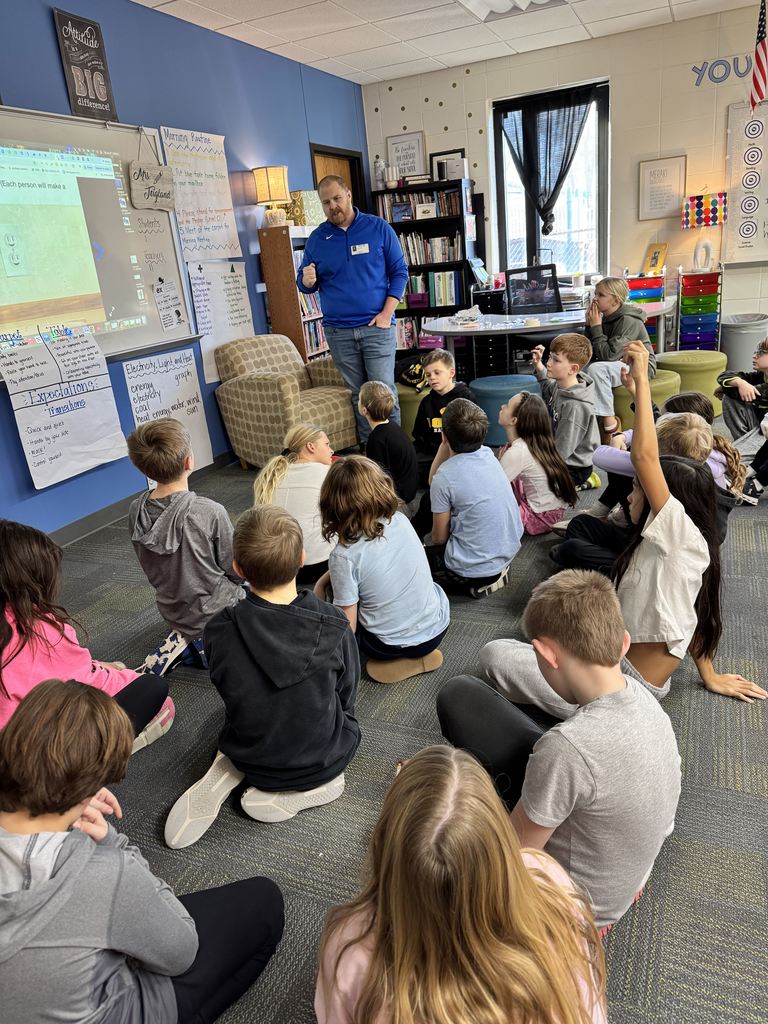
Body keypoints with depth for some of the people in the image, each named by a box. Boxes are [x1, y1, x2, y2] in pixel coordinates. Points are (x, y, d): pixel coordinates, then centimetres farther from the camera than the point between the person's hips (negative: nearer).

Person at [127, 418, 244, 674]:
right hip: (218, 613, -6)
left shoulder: (136, 511, -11)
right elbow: (236, 571, -16)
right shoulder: (211, 512, -29)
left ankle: (182, 641, 8)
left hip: (173, 613, 6)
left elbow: (153, 569, 2)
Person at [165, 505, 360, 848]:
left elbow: (231, 693, -5)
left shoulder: (219, 632, -24)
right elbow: (346, 695, -8)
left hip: (251, 758, 2)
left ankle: (231, 770, 6)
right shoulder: (334, 627, -26)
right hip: (322, 763, -1)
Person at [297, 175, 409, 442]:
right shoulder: (317, 238, 8)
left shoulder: (378, 228, 2)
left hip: (377, 327, -2)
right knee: (357, 394, 7)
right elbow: (304, 283, 13)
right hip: (338, 331, 3)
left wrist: (386, 314, -8)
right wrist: (307, 281, -13)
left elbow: (399, 272, 3)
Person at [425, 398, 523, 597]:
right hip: (508, 552, 7)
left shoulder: (445, 476, -22)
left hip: (474, 568, -7)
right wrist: (444, 445, -2)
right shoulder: (487, 454, -3)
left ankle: (477, 582, 5)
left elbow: (439, 537, -10)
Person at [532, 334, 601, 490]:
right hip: (559, 459, 9)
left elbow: (560, 452, -27)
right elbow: (549, 389, 21)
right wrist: (538, 366, 4)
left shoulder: (575, 407, -31)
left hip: (573, 468, -9)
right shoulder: (561, 386, -7)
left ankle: (580, 482, 0)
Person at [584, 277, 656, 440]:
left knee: (596, 369, -31)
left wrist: (596, 327, -20)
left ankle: (610, 423, -25)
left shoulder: (628, 321, -19)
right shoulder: (606, 318, 3)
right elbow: (593, 354, 2)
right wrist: (589, 325, -7)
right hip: (620, 365, 8)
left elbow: (609, 355, -26)